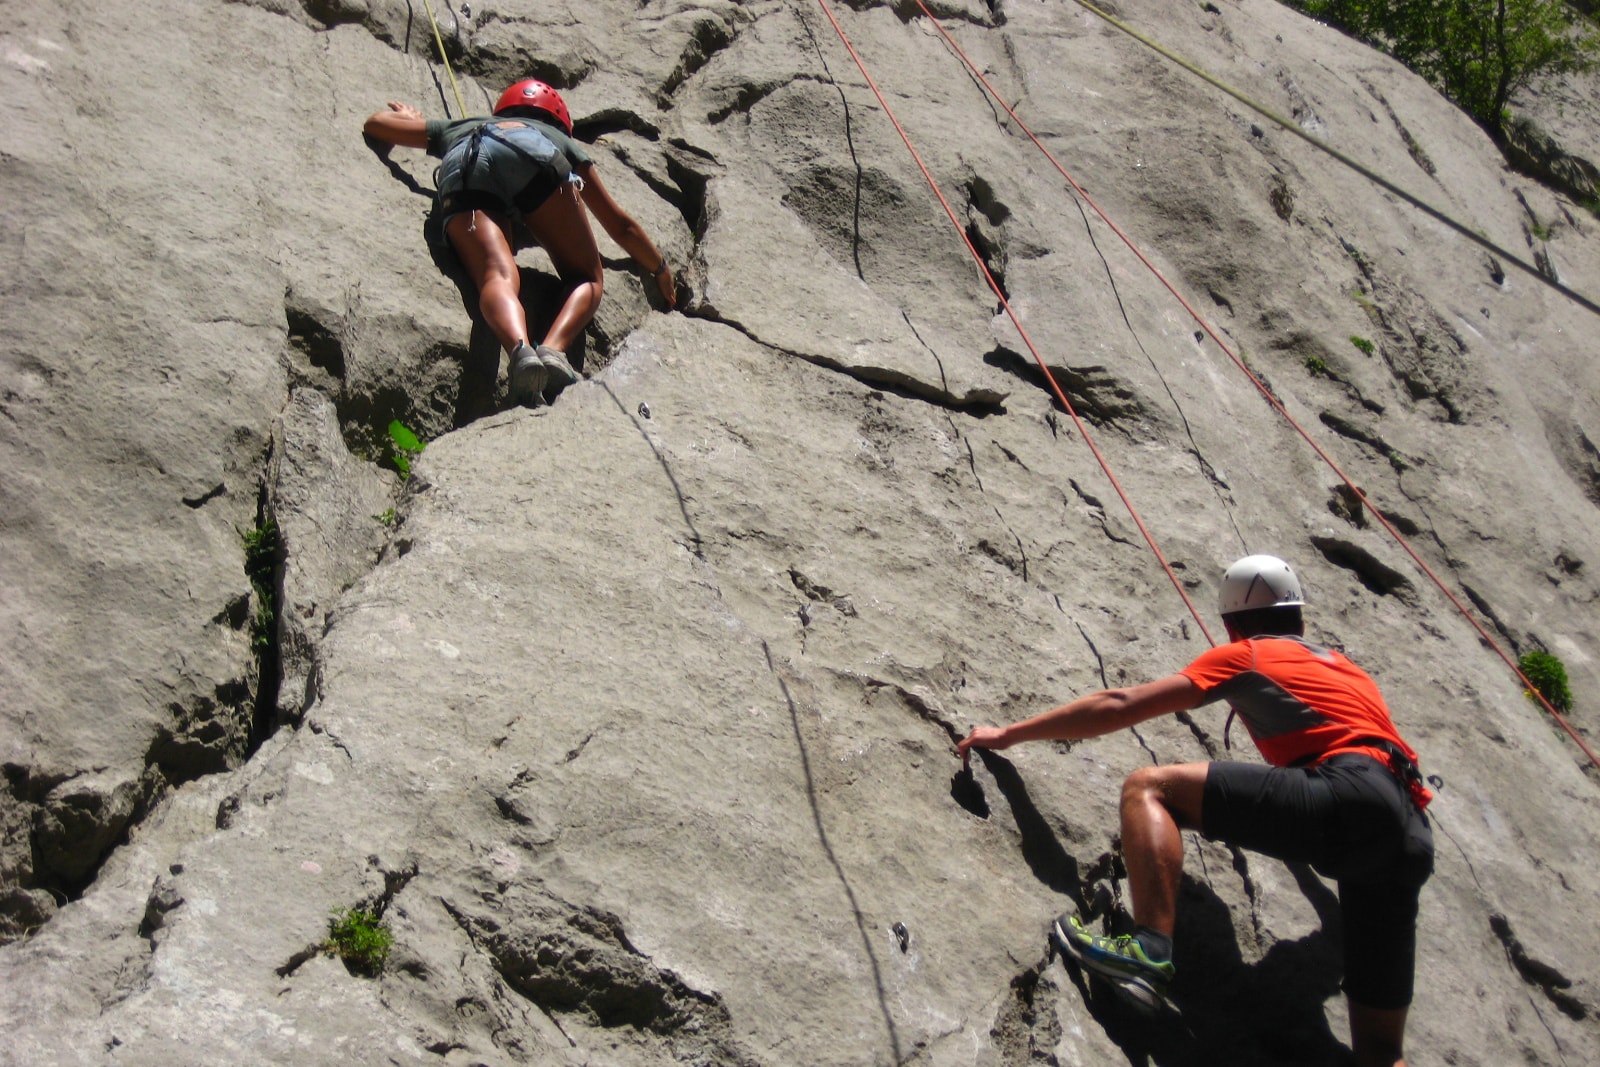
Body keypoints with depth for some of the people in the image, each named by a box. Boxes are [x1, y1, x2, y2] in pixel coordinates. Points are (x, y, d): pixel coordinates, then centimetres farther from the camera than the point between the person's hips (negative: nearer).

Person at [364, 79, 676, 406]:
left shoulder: (458, 129, 46)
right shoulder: (559, 139, 41)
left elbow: (376, 123, 53)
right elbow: (621, 226, 44)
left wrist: (406, 117, 75)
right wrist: (662, 272, 58)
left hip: (460, 170, 2)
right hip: (535, 159, -1)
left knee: (498, 277, -17)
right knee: (588, 278, 5)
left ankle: (520, 350, -51)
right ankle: (553, 349, -26)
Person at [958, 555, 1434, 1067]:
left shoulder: (1244, 656, 17)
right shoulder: (1348, 668, 36)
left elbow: (1120, 706, 13)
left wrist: (1009, 733, 20)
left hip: (1347, 797, -7)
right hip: (1410, 837, 7)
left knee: (1149, 787, -4)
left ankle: (1150, 952, -25)